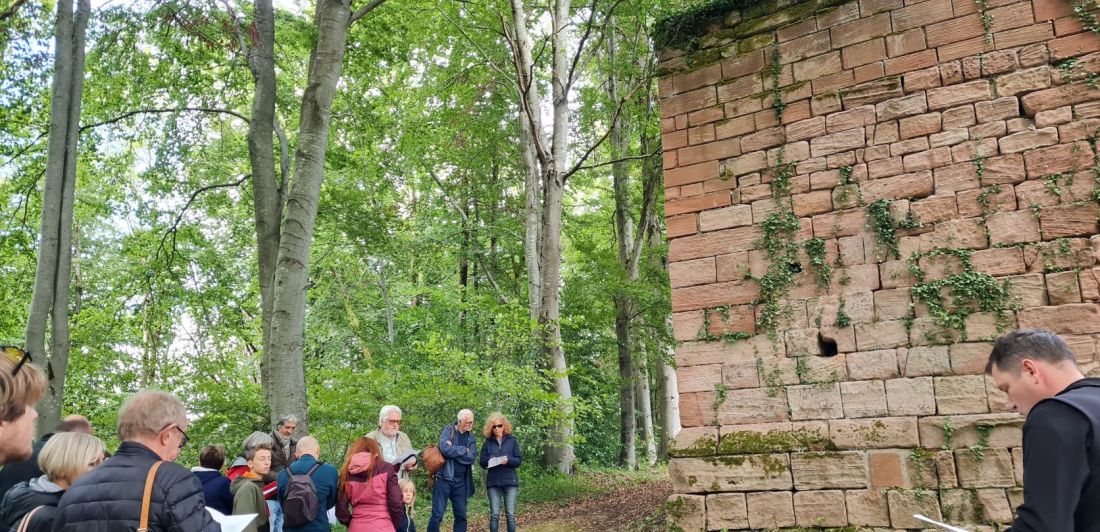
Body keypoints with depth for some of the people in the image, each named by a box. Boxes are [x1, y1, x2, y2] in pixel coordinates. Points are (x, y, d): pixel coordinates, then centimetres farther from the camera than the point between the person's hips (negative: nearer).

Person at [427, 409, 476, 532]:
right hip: (444, 477, -5)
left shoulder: (471, 437, 9)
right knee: (437, 514, -4)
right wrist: (464, 450, -12)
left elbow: (472, 457, -7)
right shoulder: (448, 430, -3)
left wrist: (453, 451, -13)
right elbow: (445, 448, -23)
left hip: (461, 480, 5)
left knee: (461, 515, 10)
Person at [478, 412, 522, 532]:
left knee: (510, 514, -2)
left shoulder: (512, 440, 5)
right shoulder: (488, 443, 7)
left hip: (509, 481, -1)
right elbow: (482, 462, 5)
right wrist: (490, 460, -16)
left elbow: (519, 460, 1)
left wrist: (508, 460, -18)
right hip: (493, 482, 1)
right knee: (494, 514, 0)